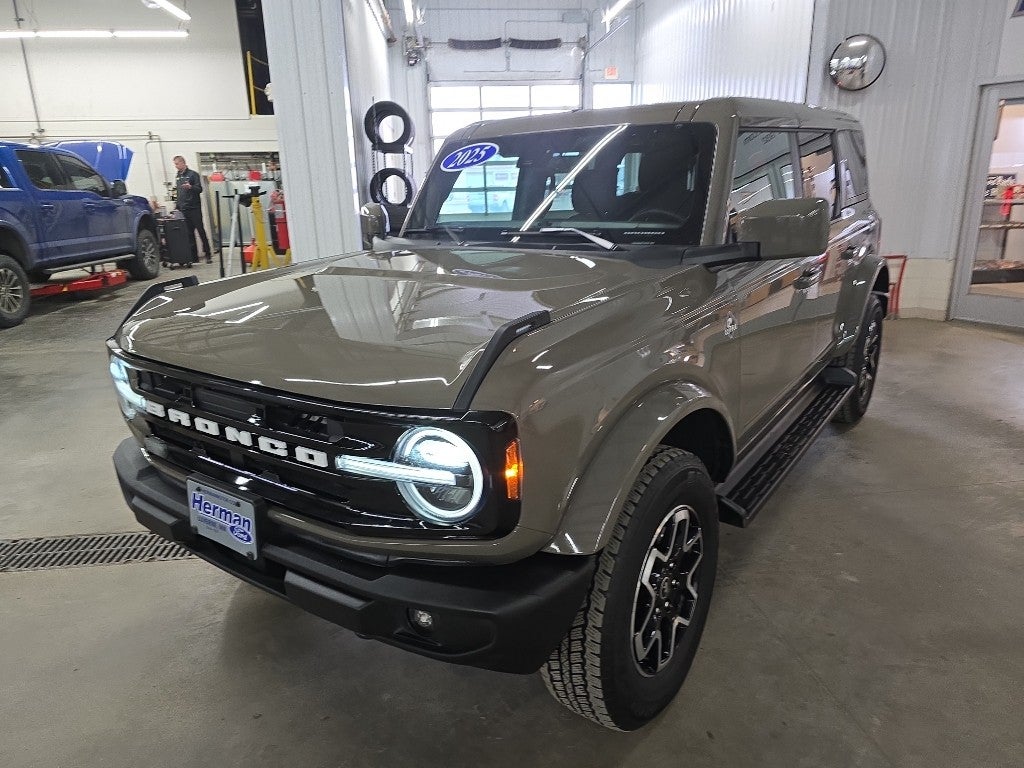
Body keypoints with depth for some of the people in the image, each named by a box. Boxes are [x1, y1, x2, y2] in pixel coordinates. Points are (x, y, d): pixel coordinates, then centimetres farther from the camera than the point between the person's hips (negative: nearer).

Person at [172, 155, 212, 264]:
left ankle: (207, 255, -3)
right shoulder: (177, 177, 18)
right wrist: (177, 207, 19)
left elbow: (200, 189, -7)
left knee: (201, 231, -6)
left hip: (194, 208, -6)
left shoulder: (193, 174, -1)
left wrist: (190, 187, -26)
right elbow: (178, 192, 23)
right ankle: (194, 256, 6)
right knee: (189, 233, 4)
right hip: (183, 209, 6)